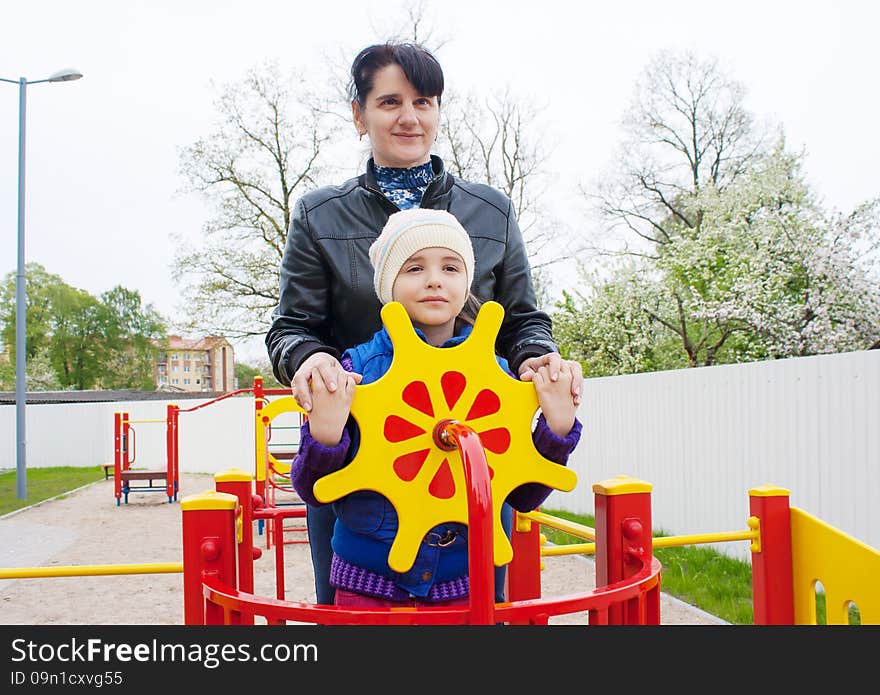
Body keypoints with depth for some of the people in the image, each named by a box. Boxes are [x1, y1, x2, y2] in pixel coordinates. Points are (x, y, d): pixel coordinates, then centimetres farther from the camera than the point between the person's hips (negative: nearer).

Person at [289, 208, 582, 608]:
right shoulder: (357, 368, -6)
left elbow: (522, 496, 3)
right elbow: (313, 491, -4)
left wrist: (557, 426, -11)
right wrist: (323, 434, -23)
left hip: (464, 585, 2)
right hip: (367, 584, -1)